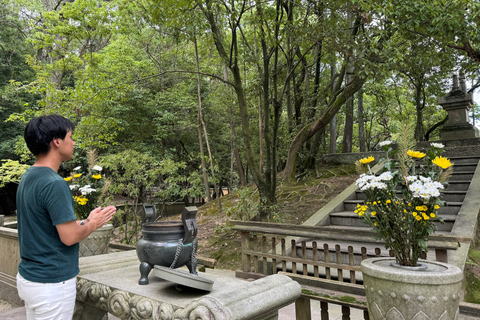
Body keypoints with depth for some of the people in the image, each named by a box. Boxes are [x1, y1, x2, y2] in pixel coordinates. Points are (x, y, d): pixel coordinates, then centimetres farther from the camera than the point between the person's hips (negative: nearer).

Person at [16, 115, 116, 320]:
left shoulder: (28, 177, 6)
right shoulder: (54, 184, -24)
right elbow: (69, 237, -24)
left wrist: (87, 222, 9)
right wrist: (92, 224, -6)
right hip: (51, 284, -9)